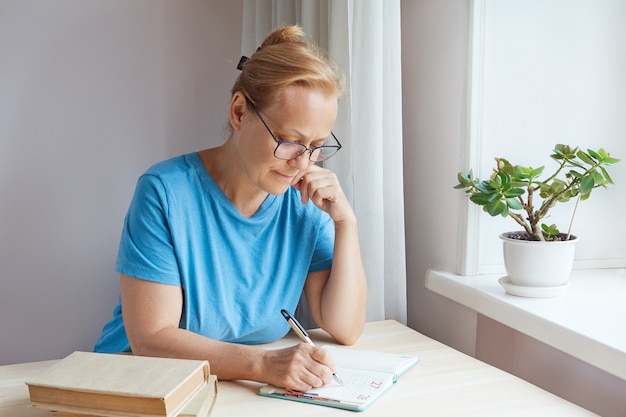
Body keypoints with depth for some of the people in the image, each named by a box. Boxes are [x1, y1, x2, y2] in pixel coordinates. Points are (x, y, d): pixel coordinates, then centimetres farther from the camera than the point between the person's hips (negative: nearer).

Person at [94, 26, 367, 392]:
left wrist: (346, 222, -14)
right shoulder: (166, 191, -16)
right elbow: (151, 339, -19)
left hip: (246, 393, 3)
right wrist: (266, 363, -32)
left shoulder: (307, 201, -4)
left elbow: (345, 330, -4)